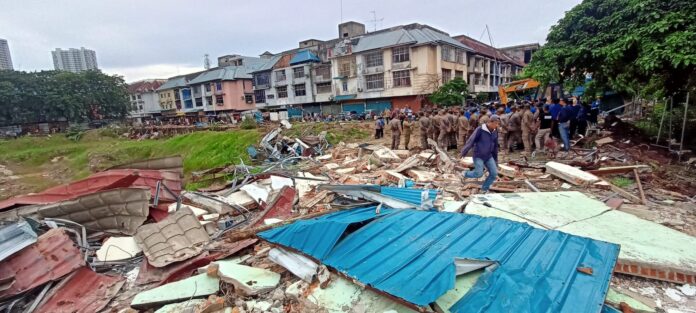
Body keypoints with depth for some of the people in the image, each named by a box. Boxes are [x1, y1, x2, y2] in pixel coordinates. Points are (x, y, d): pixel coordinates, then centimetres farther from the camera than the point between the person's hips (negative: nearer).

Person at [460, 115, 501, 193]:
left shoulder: (495, 131, 2)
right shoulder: (480, 129, -17)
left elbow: (495, 146, 12)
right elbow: (471, 140, -13)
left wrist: (495, 159, 16)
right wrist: (464, 152, -8)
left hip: (488, 156, 6)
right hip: (478, 156, -6)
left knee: (494, 173, -2)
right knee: (479, 173, -13)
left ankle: (485, 188, 17)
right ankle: (465, 173, 18)